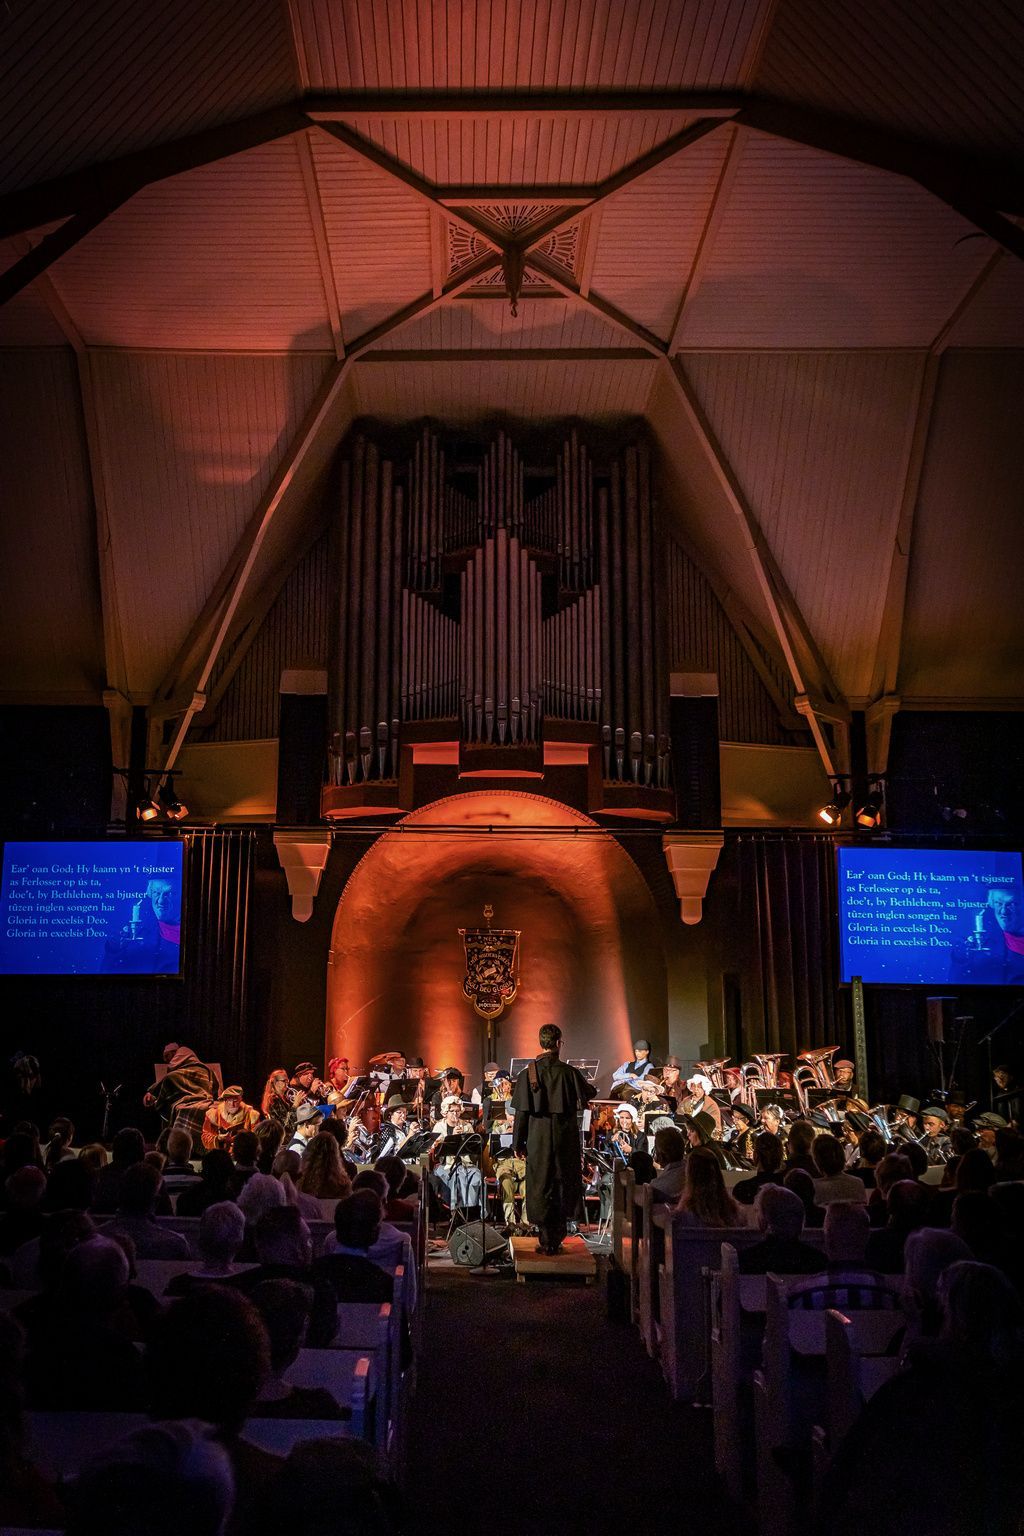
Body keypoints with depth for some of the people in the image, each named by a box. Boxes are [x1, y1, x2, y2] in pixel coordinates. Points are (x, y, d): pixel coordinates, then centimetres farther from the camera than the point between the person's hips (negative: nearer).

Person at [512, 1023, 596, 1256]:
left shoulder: (528, 1074, -8)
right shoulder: (569, 1072, -6)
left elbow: (521, 1112, -6)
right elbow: (589, 1095, 12)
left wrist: (518, 1143, 3)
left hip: (538, 1140, -1)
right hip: (566, 1139, 1)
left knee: (540, 1187, 9)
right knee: (564, 1185, 13)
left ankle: (547, 1241, 10)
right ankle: (558, 1238, 17)